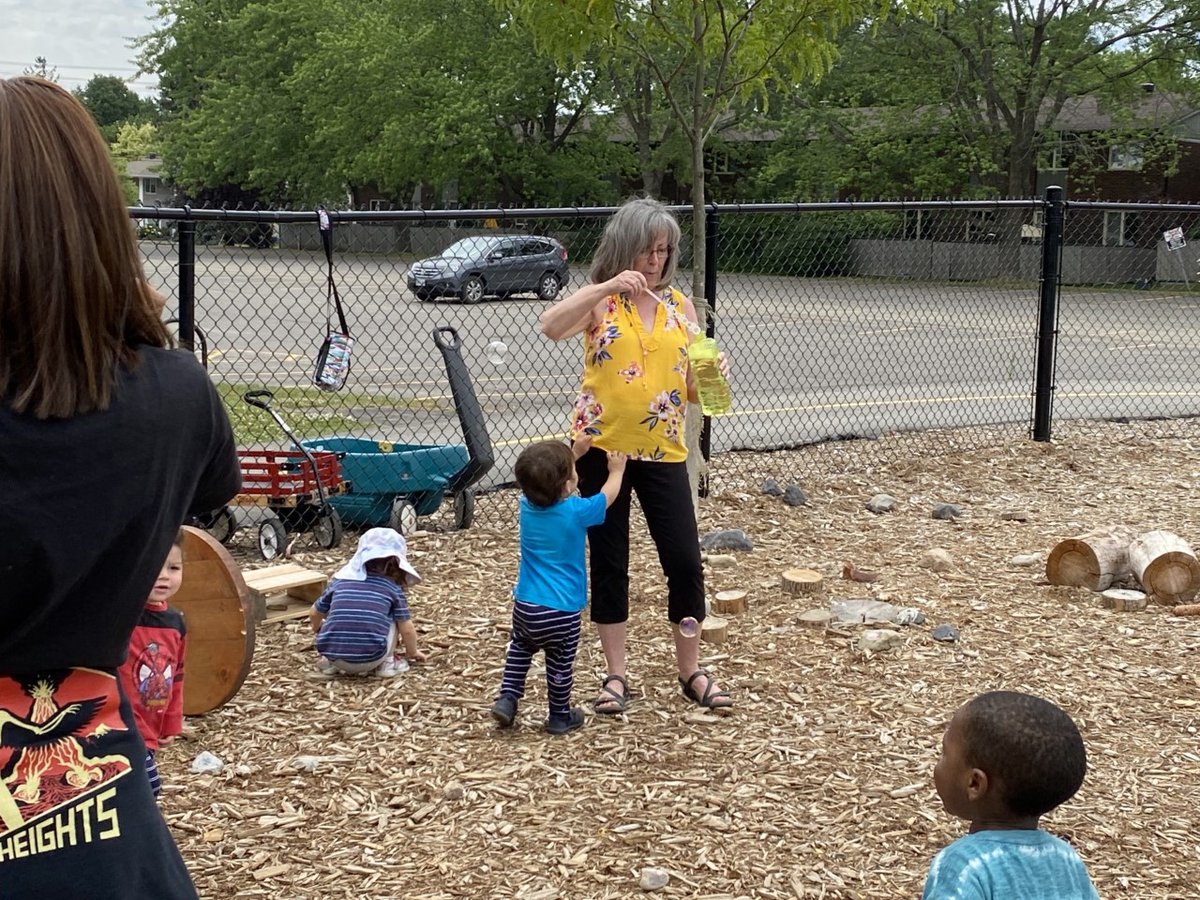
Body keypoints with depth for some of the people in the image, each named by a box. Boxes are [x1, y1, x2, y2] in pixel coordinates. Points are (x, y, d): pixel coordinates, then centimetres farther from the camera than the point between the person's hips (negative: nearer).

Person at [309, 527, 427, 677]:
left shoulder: (339, 580, 15)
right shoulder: (393, 588, 7)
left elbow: (315, 614, 28)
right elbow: (407, 629, 9)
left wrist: (319, 629, 52)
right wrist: (412, 653, 31)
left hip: (333, 653, 2)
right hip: (370, 659, -2)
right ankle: (386, 664, 16)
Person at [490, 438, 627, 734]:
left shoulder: (528, 504, -4)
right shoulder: (576, 512, -17)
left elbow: (546, 480, 18)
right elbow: (607, 497, 3)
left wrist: (574, 452, 19)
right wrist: (616, 471, 20)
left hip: (525, 605, 4)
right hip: (562, 610, -4)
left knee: (520, 647, 28)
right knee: (561, 663, 13)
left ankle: (507, 698, 20)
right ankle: (560, 716, 26)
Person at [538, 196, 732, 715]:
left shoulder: (680, 307, 7)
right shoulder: (599, 301, -3)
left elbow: (693, 390, 10)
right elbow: (550, 327, -24)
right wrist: (607, 286, -30)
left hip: (663, 453, 3)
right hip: (602, 449, -2)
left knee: (685, 562, 1)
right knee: (609, 563, 5)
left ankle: (690, 671, 18)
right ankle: (615, 676, 16)